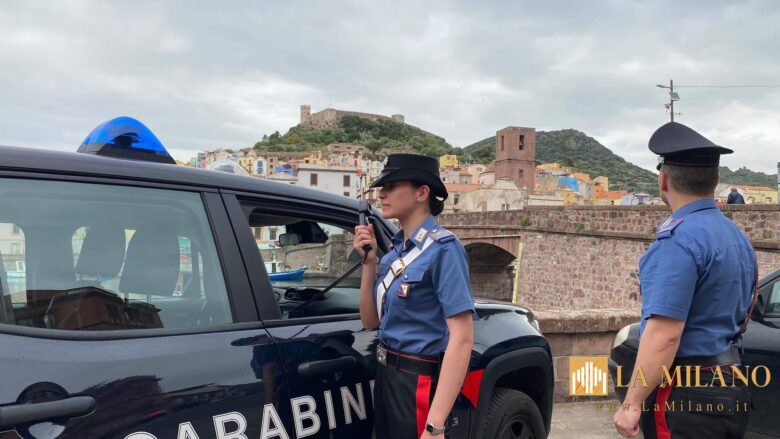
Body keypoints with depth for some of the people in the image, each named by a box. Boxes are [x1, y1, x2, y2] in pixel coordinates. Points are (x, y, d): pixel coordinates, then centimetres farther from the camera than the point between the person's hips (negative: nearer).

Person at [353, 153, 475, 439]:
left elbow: (462, 339, -23)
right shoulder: (397, 248, 5)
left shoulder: (442, 247, -17)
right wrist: (369, 261, -5)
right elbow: (371, 322, 8)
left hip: (419, 382, -8)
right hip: (386, 375, 8)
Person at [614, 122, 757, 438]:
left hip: (686, 396, -9)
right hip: (732, 388, 10)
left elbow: (664, 334, -26)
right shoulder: (737, 237, 10)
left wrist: (631, 404, -21)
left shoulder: (678, 238, -20)